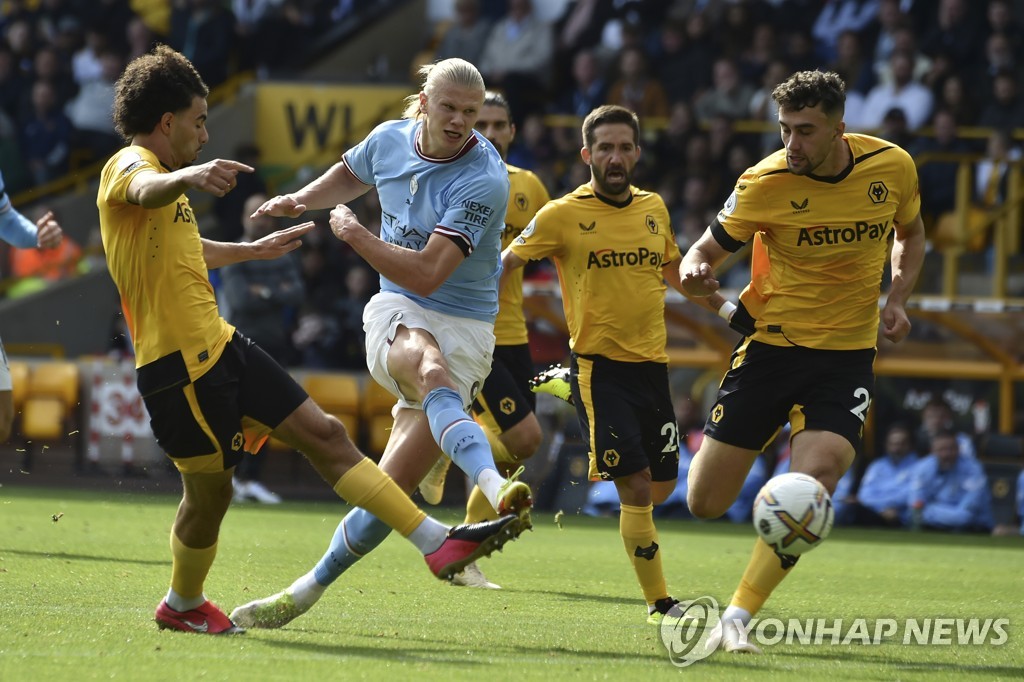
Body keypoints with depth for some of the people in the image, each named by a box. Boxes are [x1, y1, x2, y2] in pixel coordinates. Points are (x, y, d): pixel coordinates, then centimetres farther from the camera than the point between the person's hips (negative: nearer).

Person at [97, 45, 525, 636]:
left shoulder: (164, 175, 20)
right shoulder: (130, 165, -10)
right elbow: (148, 191, -38)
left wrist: (252, 251, 52)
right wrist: (189, 175, -60)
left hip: (221, 345, 9)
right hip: (178, 362, -9)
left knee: (324, 434, 2)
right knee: (210, 489, 1)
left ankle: (438, 543, -1)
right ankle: (182, 605, 25)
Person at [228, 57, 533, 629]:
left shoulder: (485, 182, -17)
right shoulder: (390, 140, 1)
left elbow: (426, 275, -21)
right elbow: (351, 175, 29)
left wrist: (354, 234, -13)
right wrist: (301, 200, 14)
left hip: (465, 330, -2)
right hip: (397, 316, 2)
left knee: (393, 487, -9)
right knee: (432, 369, -37)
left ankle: (311, 588, 9)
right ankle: (495, 489, -63)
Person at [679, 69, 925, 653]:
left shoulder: (892, 166, -6)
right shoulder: (766, 183, -14)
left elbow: (910, 235, 15)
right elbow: (710, 247, -4)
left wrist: (898, 298, -3)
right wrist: (694, 270, -29)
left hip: (848, 356, 1)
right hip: (771, 343, 0)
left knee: (815, 480, -23)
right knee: (705, 504, 1)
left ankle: (738, 618, -14)